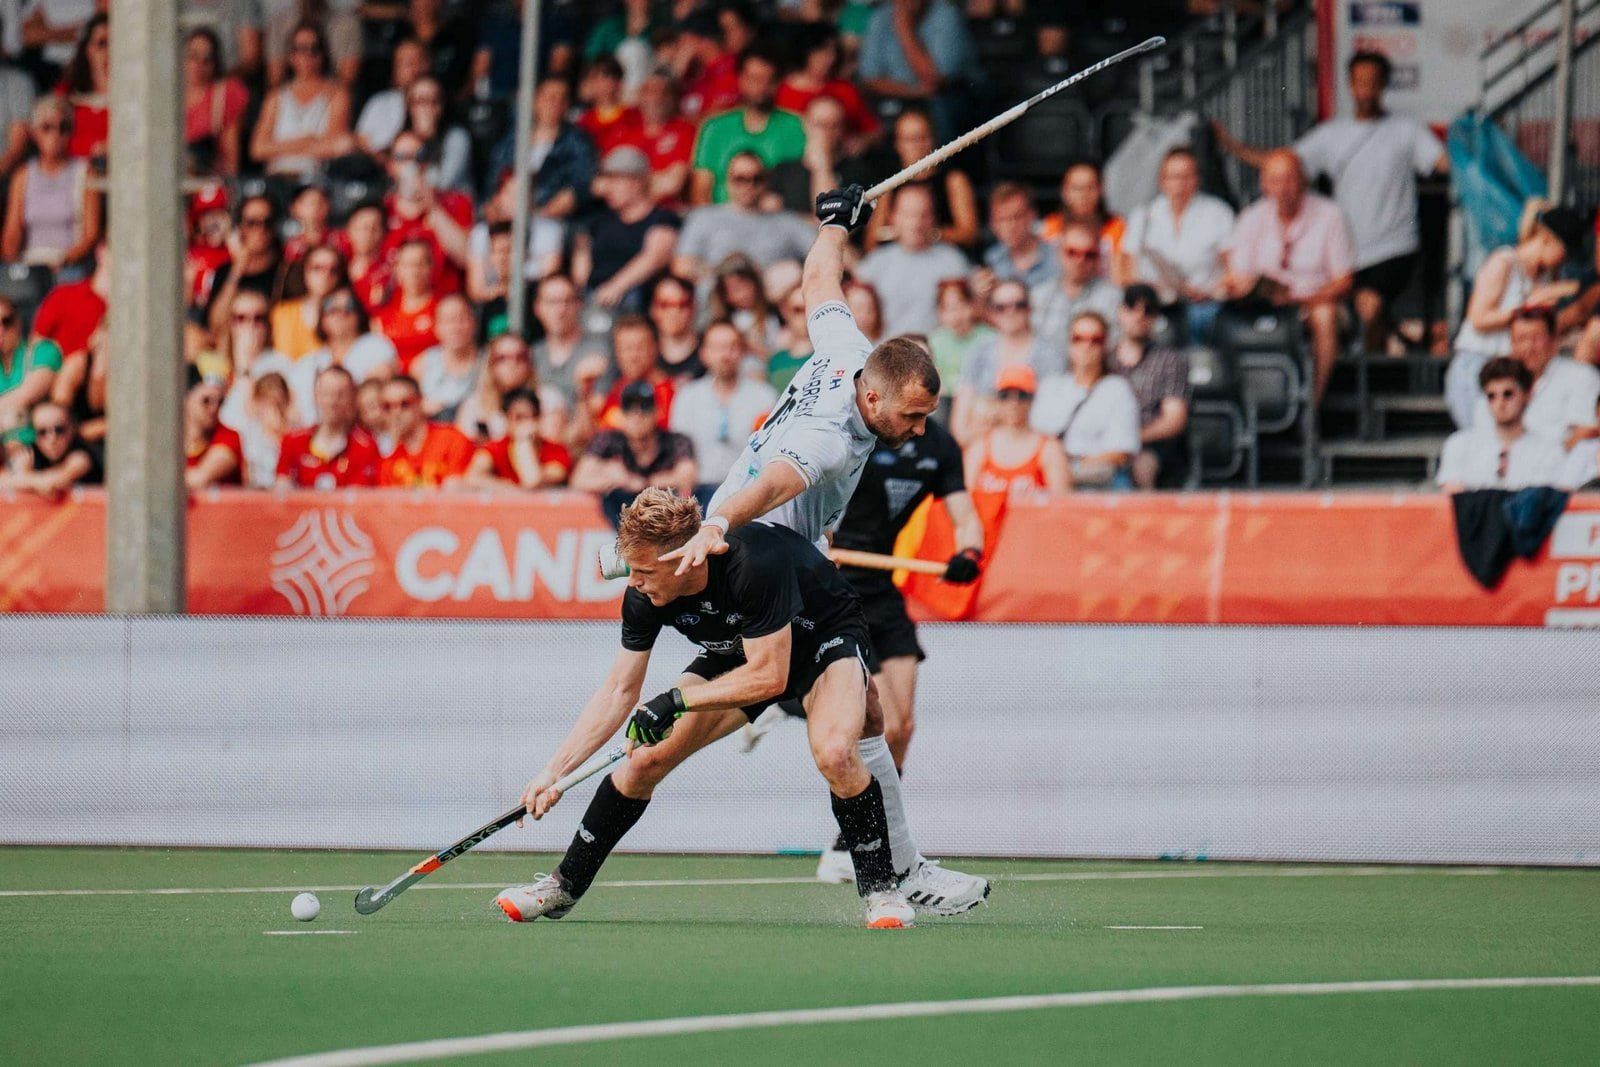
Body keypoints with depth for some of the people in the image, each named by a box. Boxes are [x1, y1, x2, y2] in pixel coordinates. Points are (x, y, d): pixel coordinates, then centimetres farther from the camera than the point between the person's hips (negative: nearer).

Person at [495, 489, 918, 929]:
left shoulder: (754, 563, -39)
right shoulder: (644, 595, -20)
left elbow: (770, 677, -34)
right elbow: (619, 691, -9)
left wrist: (678, 701, -32)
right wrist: (555, 770, -14)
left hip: (822, 640, -6)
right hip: (737, 653, 6)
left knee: (834, 752, -34)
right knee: (646, 757, -5)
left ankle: (880, 890, -16)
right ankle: (564, 886, 11)